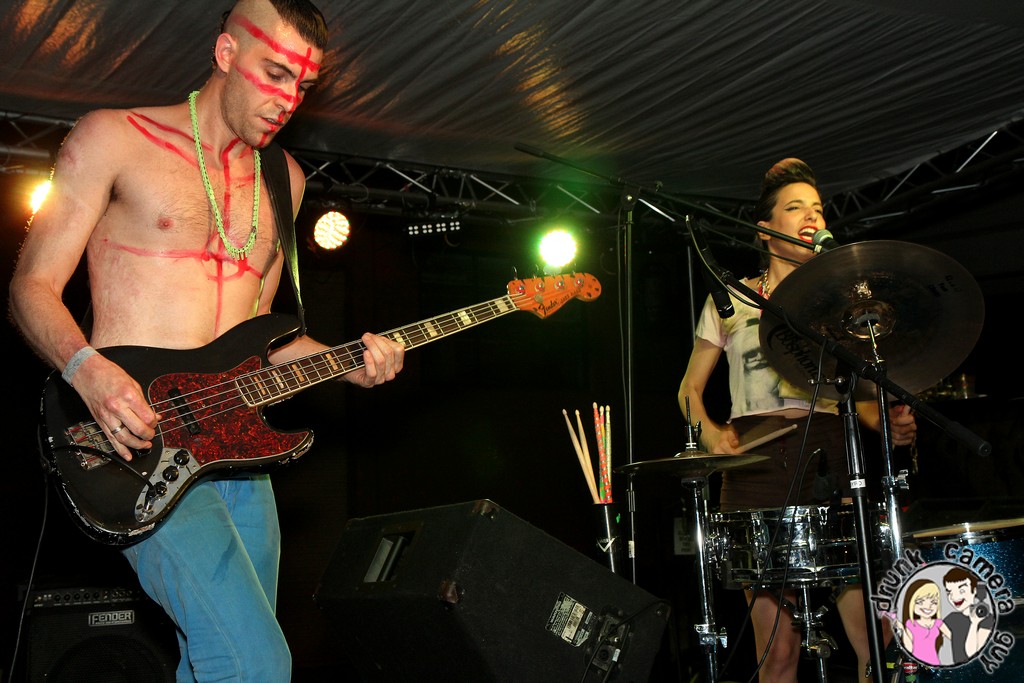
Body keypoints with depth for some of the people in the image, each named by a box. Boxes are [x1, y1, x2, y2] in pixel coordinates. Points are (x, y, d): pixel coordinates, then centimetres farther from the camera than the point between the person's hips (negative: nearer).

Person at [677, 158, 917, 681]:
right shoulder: (731, 301, 15)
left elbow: (857, 394, 22)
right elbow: (690, 389, 17)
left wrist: (888, 422, -1)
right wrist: (709, 431, -5)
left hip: (833, 459, 2)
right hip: (757, 459, -2)